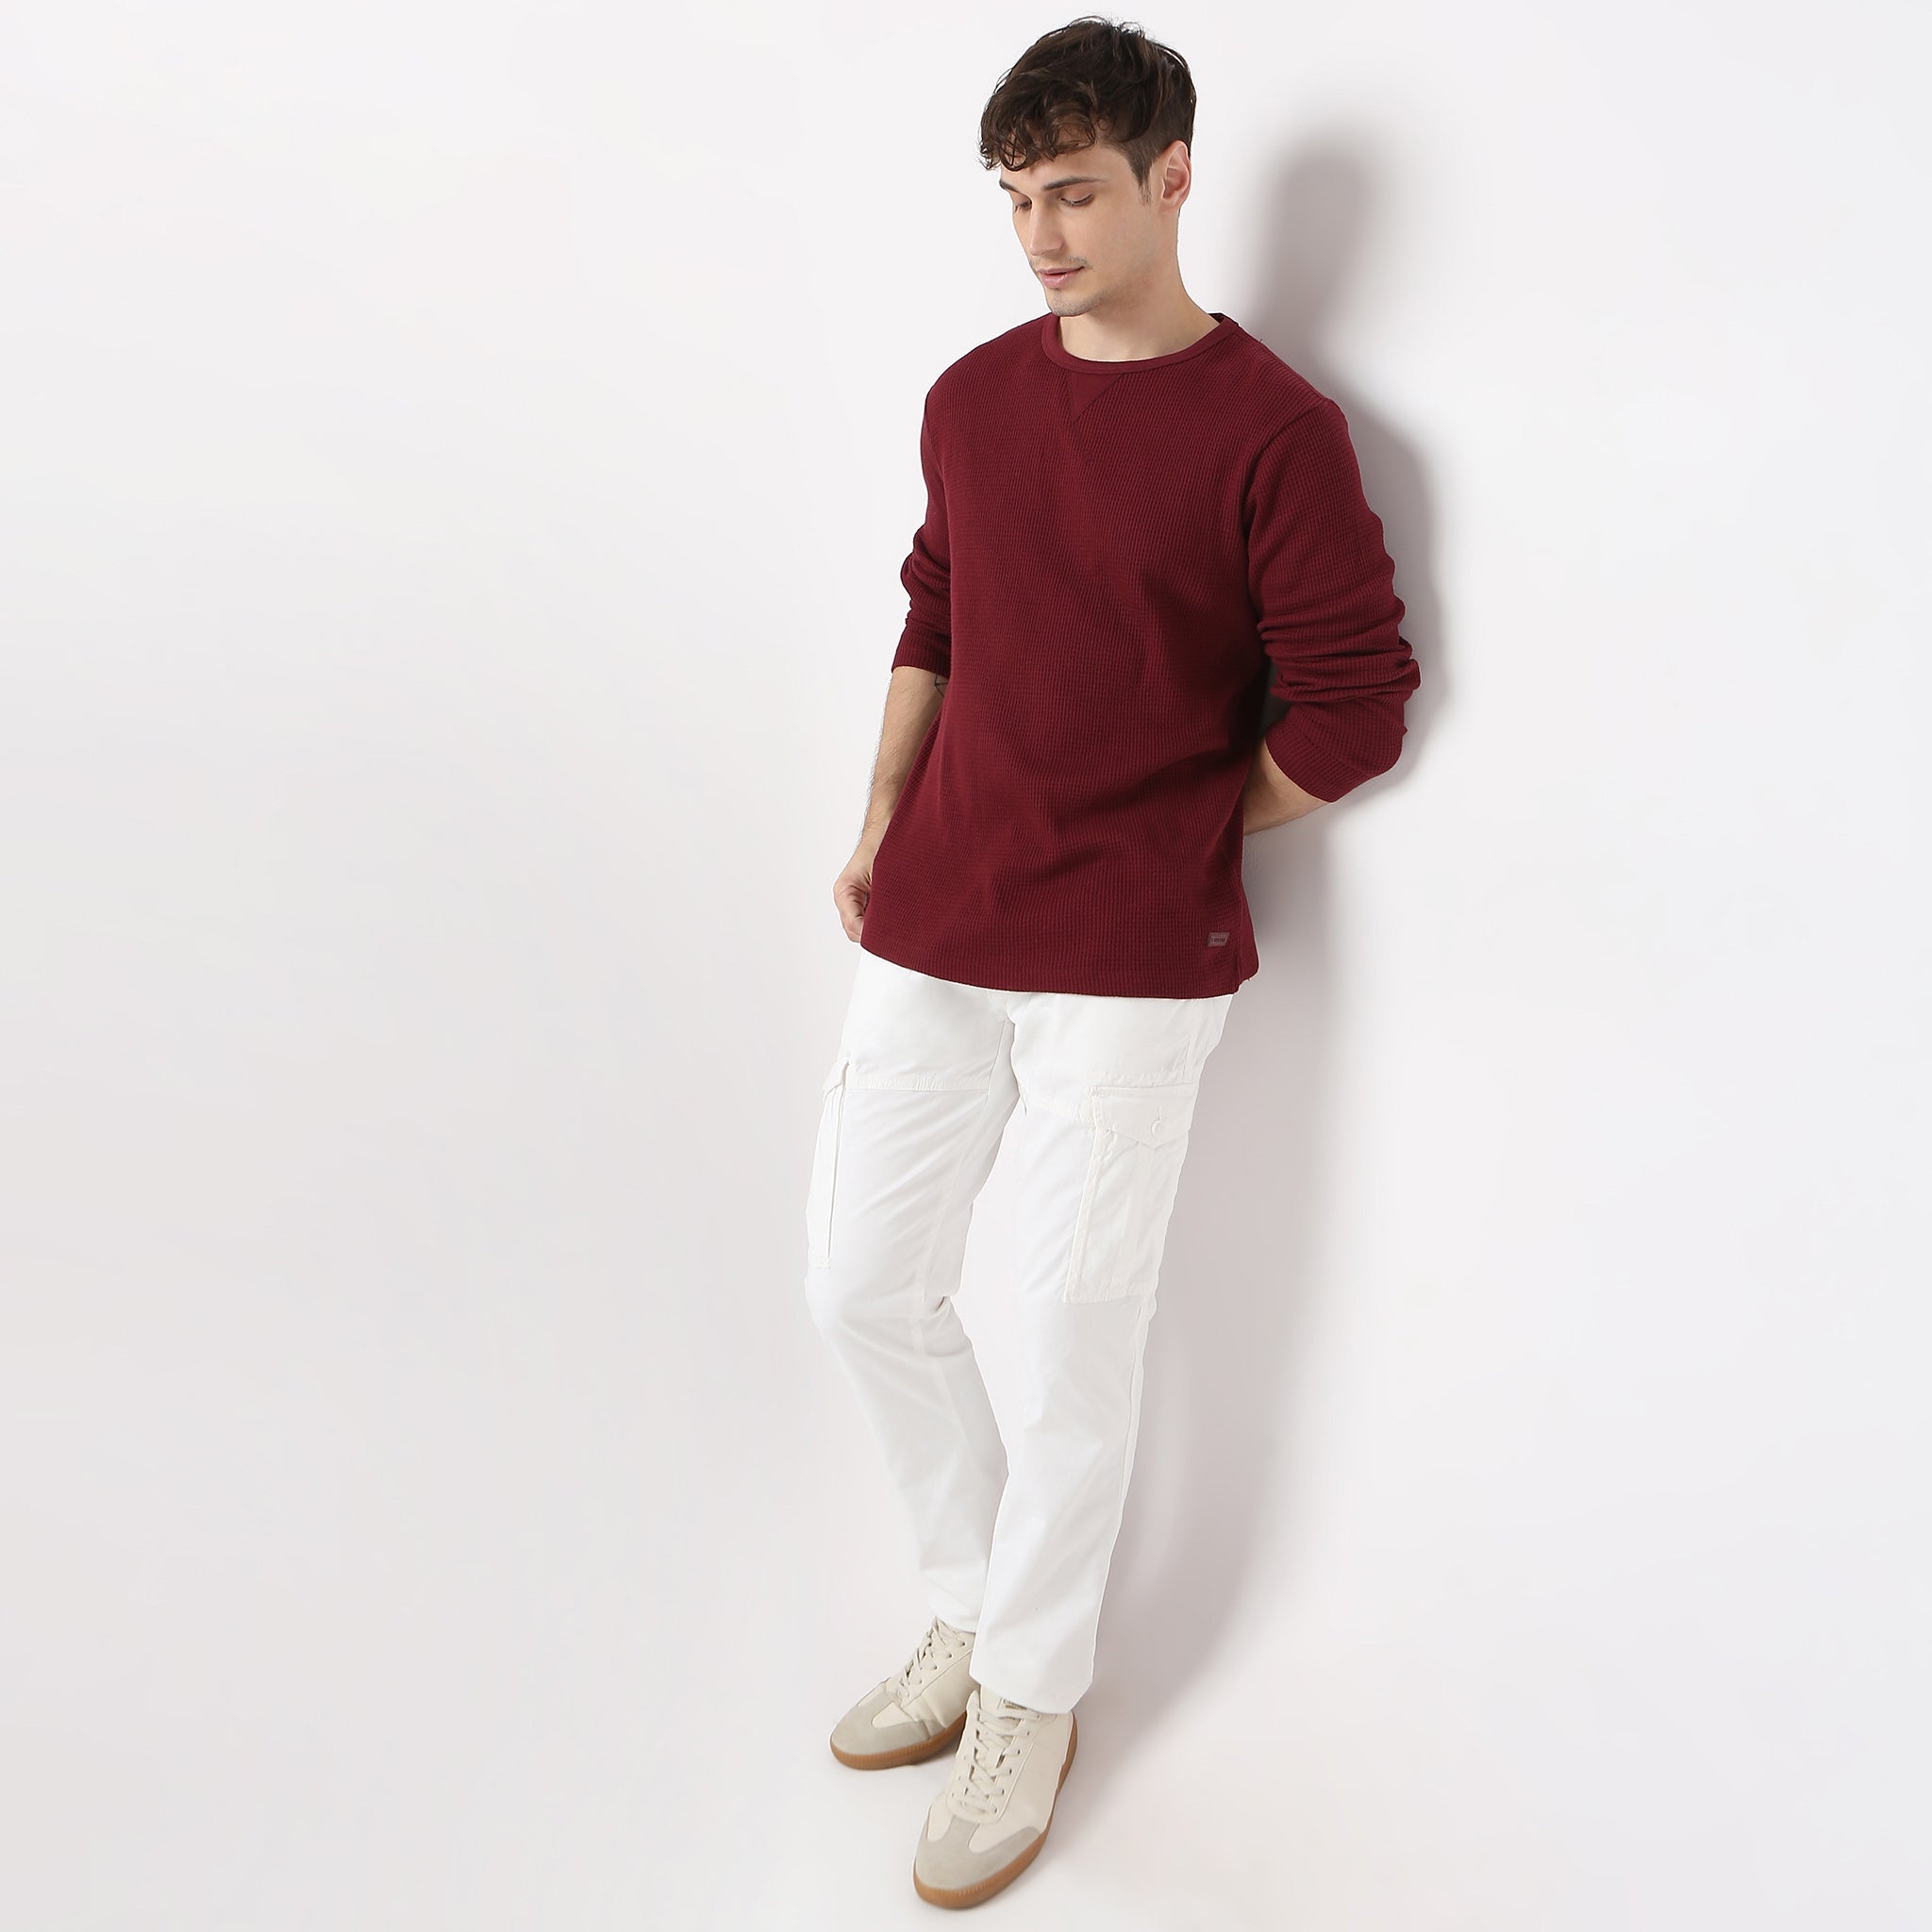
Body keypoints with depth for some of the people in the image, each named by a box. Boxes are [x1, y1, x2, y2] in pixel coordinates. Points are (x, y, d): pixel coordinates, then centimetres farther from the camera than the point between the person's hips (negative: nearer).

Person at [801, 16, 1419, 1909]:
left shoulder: (1272, 429, -8)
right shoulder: (970, 399, 8)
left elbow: (1352, 706, -5)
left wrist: (1169, 830, 0)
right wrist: (880, 826, 8)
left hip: (1130, 964, -5)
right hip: (932, 930, 6)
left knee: (1075, 1333, 4)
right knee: (862, 1286, 10)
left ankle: (1029, 1705, 27)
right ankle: (977, 1602, 35)